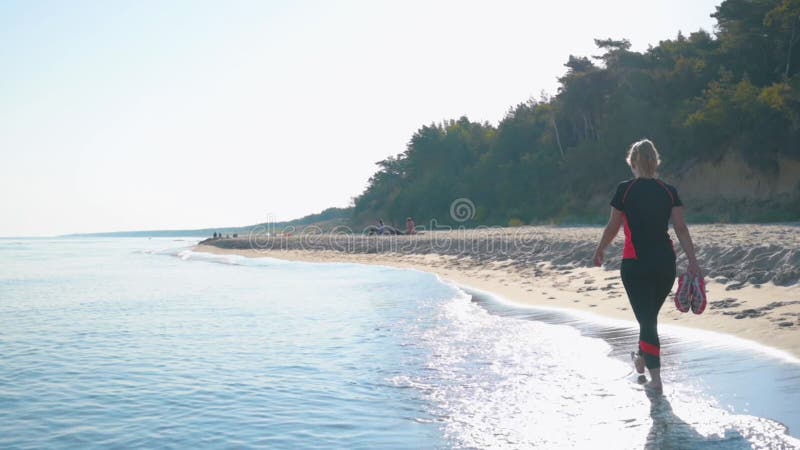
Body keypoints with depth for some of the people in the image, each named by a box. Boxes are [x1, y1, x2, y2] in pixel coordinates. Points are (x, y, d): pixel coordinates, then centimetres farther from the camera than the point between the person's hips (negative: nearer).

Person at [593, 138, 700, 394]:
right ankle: (641, 359, 42)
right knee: (650, 315, 23)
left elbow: (613, 227, -1)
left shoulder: (625, 190, -6)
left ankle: (656, 380, -3)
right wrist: (692, 261, -5)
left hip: (635, 264, -4)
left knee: (646, 318, 1)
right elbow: (681, 228, -4)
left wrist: (600, 251, 14)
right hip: (665, 263, 4)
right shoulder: (669, 191, 3)